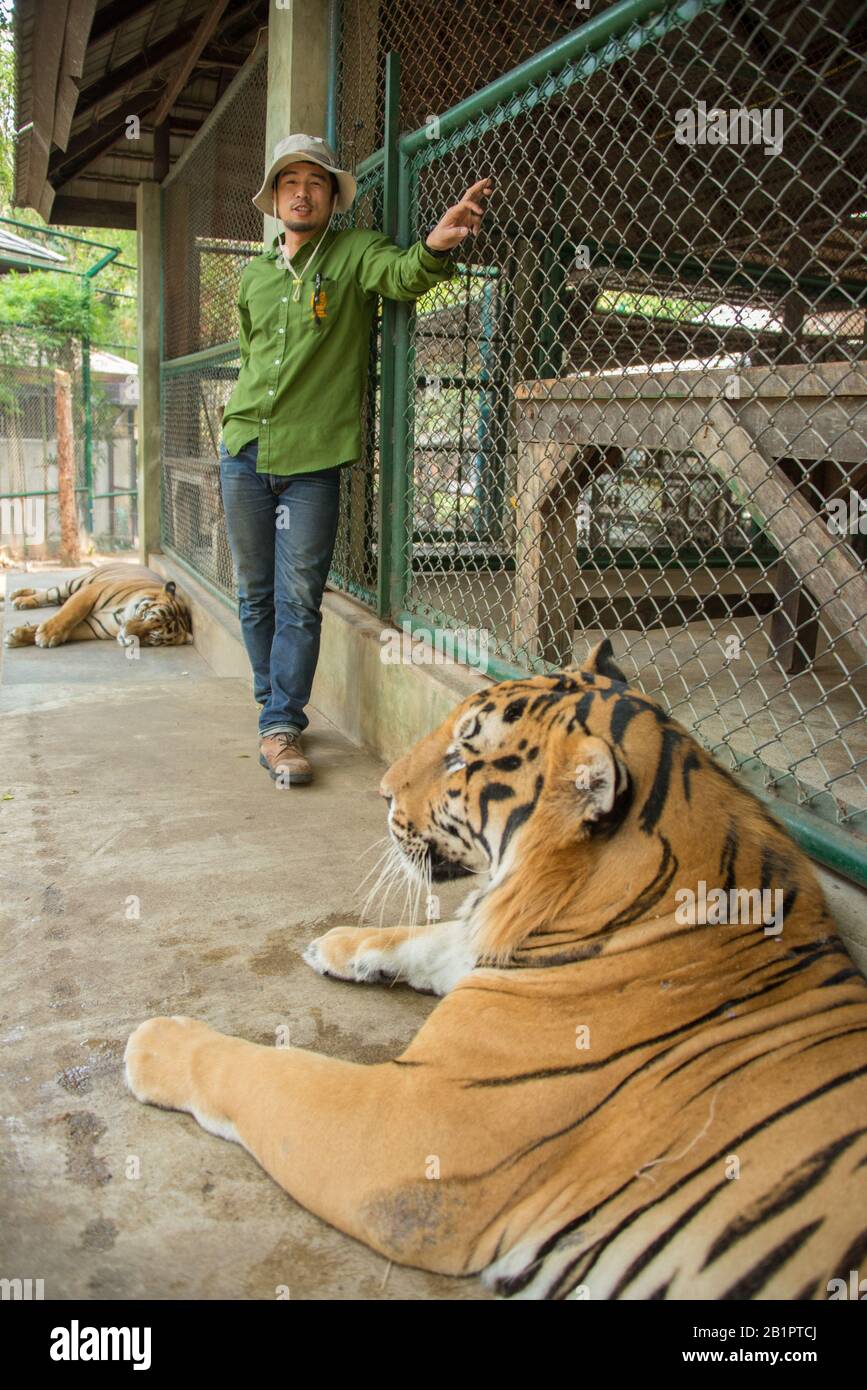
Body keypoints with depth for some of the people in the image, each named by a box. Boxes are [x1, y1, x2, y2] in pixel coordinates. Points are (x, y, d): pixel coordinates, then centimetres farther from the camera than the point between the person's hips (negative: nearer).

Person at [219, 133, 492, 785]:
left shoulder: (354, 253, 0)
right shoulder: (254, 276, 14)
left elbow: (400, 275, -22)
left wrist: (435, 247, -44)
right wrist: (241, 418, 15)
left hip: (311, 461, -5)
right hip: (244, 454, 5)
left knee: (299, 600, -4)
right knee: (256, 594, 11)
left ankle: (281, 727, 3)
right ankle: (275, 705, 27)